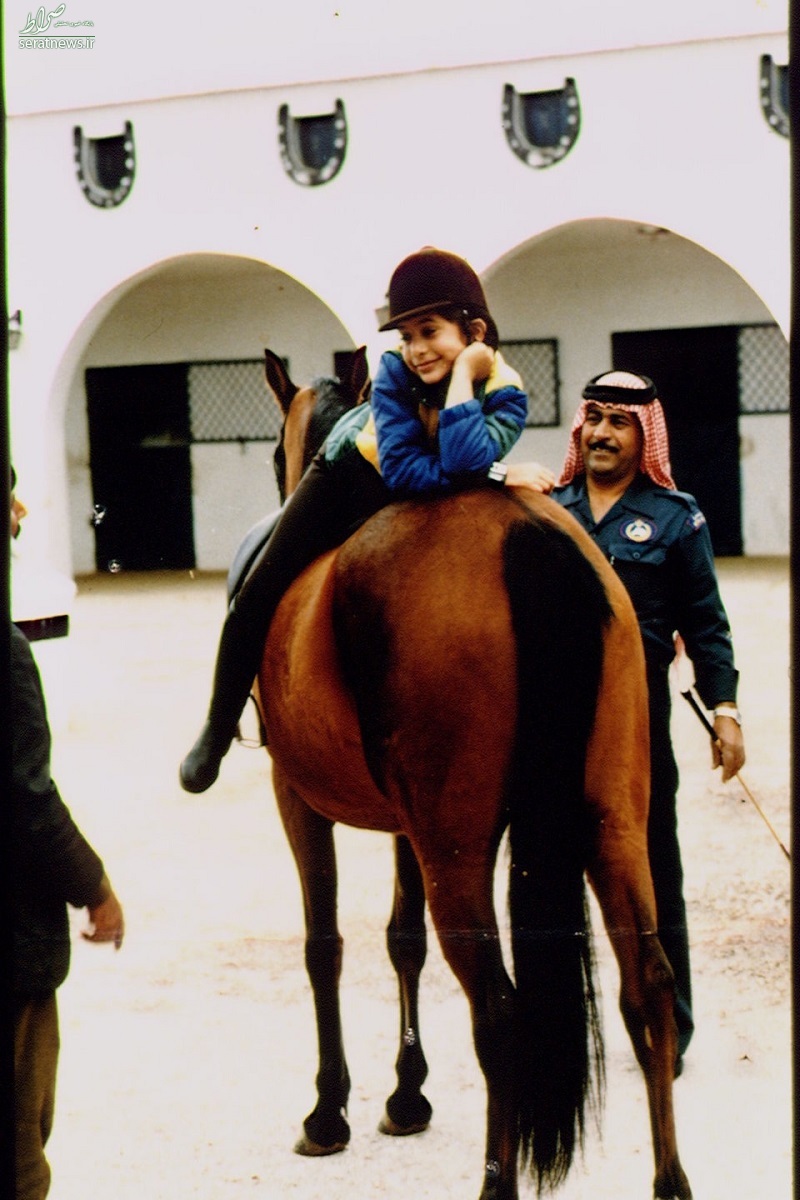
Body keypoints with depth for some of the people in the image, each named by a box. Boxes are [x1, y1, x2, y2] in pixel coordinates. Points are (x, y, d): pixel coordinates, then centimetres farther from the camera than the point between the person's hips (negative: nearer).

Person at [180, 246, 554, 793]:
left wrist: (463, 372, -44)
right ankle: (218, 730, 13)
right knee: (259, 594, -4)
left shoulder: (507, 390, -30)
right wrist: (496, 472, -43)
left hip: (431, 501, 1)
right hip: (353, 472, -1)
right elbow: (402, 470, -38)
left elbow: (466, 464, -48)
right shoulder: (395, 369, -30)